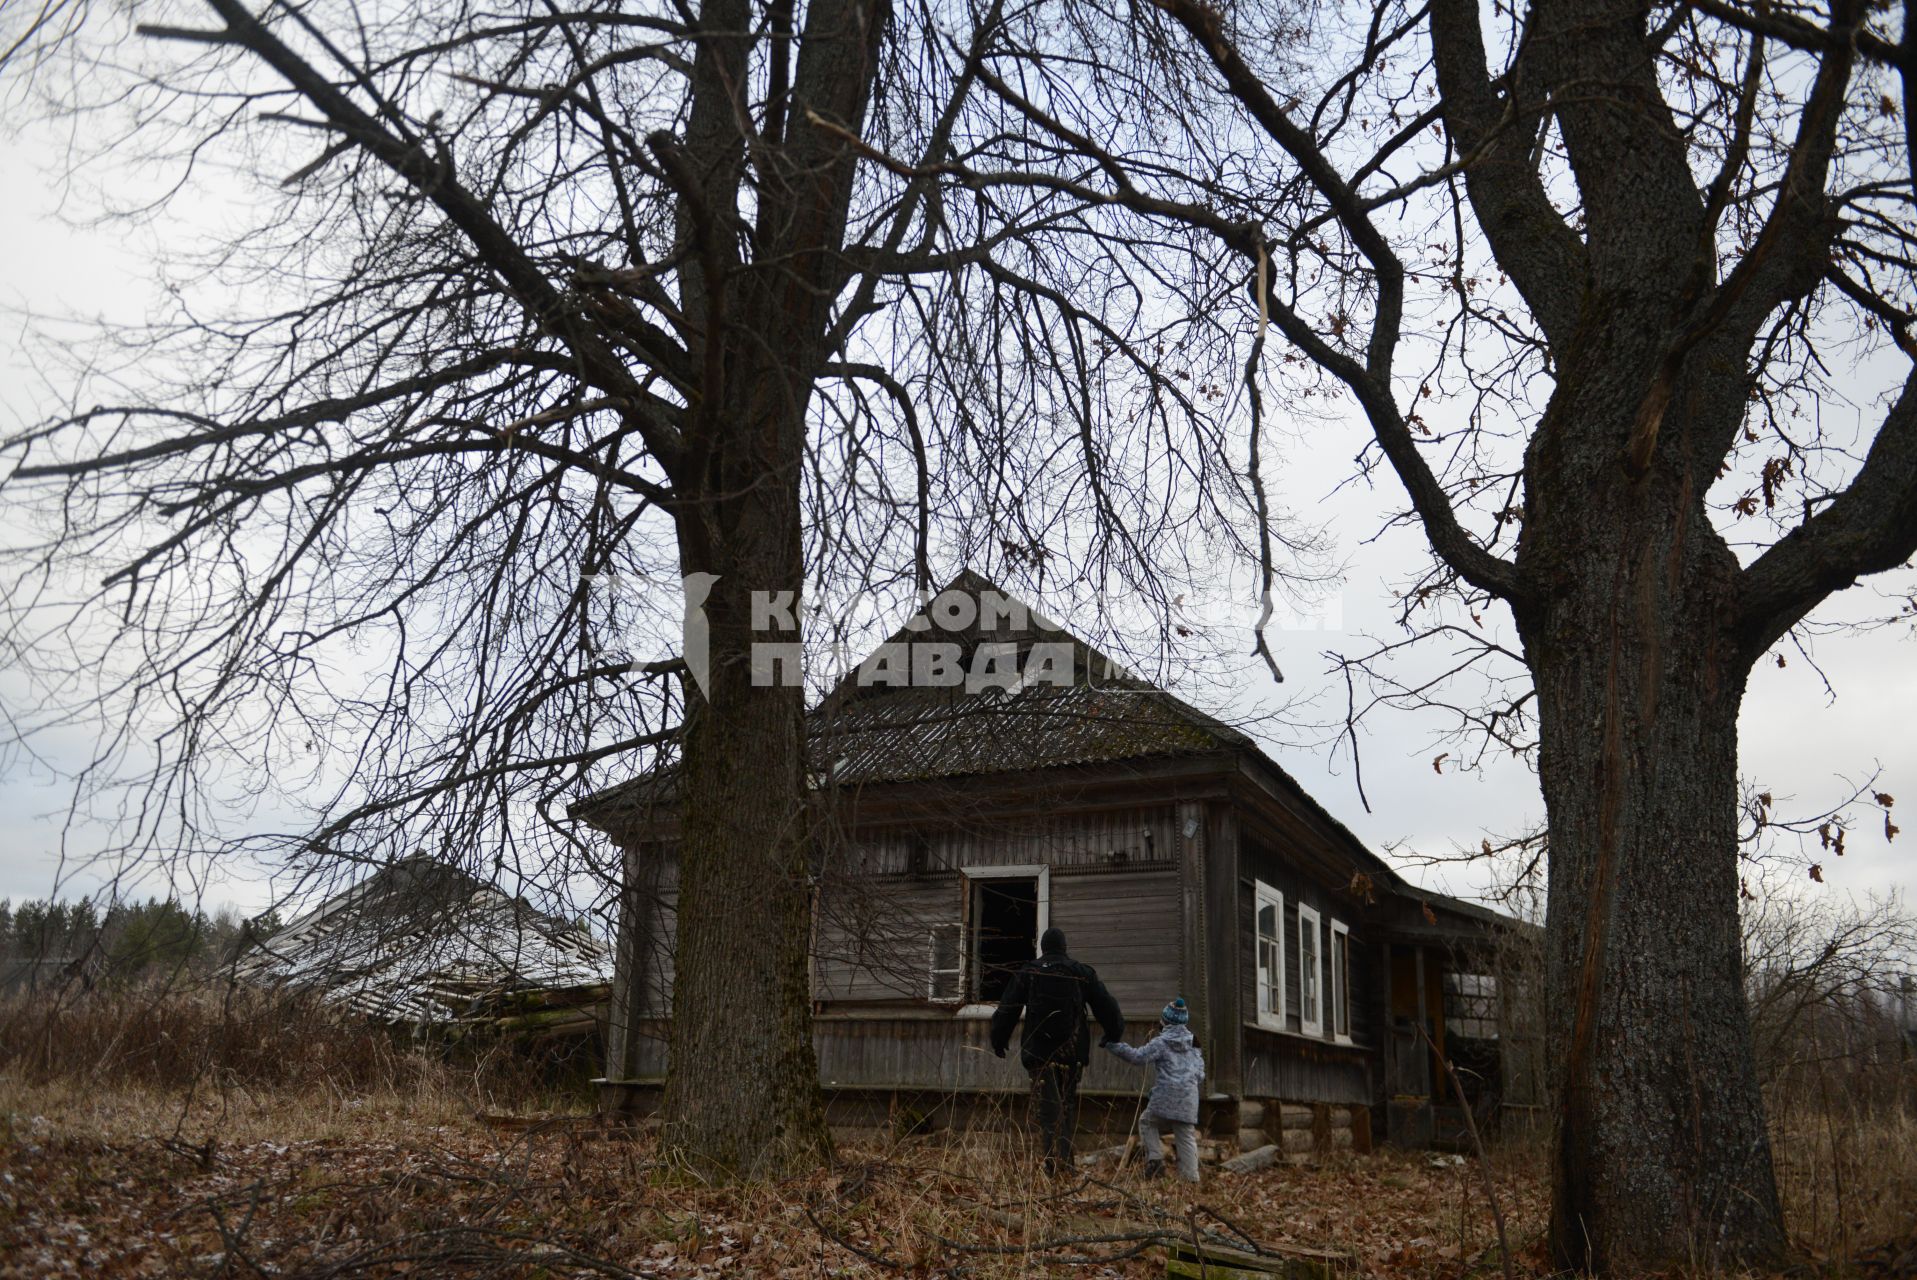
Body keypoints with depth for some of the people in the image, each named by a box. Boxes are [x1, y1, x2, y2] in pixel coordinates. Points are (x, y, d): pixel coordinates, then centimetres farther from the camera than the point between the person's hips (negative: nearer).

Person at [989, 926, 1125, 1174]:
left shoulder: (1027, 972, 1)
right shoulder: (1083, 973, 5)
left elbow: (1007, 1009, 4)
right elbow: (1106, 1005, 11)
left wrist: (999, 1040, 16)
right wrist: (1114, 1033, 27)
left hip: (1039, 1050, -2)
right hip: (1072, 1051, 2)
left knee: (1045, 1107, -1)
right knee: (1068, 1104, 15)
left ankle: (1054, 1158, -15)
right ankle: (1065, 1158, 8)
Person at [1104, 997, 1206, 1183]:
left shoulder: (1160, 1042, -1)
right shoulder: (1193, 1045, 14)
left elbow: (1138, 1057, -5)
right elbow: (1199, 1073, 17)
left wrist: (1115, 1045, -1)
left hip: (1165, 1097, -4)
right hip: (1189, 1099, 4)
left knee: (1146, 1122, 17)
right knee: (1187, 1137, 6)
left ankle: (1155, 1157, 1)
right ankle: (1191, 1176, -1)